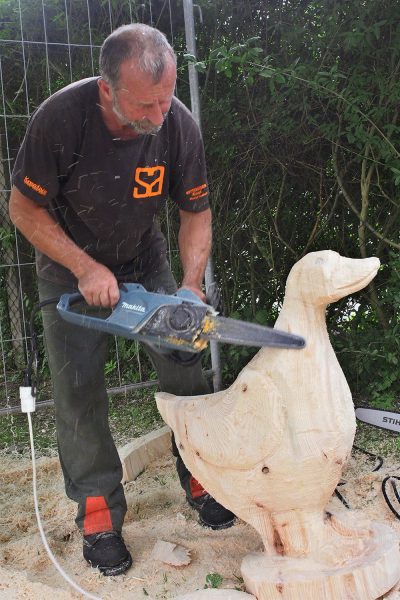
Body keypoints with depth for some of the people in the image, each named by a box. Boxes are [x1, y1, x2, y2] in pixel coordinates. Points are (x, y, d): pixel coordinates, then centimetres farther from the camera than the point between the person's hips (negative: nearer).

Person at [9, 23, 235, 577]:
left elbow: (196, 211, -9)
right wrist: (85, 268, -27)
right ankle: (98, 513, 10)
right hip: (69, 266, -2)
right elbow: (24, 207, -18)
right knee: (79, 390, -5)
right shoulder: (61, 117, -29)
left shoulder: (179, 124, -21)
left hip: (144, 260, 3)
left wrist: (191, 283, -22)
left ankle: (202, 480, 19)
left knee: (186, 371, -1)